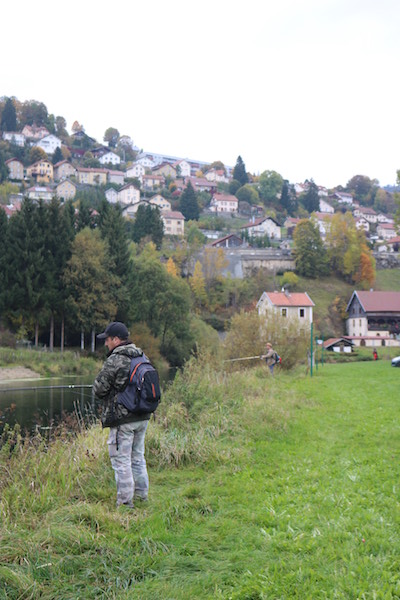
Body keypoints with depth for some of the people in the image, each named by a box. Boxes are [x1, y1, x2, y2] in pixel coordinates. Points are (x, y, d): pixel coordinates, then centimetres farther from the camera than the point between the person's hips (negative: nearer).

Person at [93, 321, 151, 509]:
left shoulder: (114, 360, -16)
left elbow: (99, 389, -12)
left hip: (122, 418, -8)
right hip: (142, 417, 8)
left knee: (121, 459, 0)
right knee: (137, 456, 19)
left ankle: (125, 500, 3)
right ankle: (142, 494, 27)